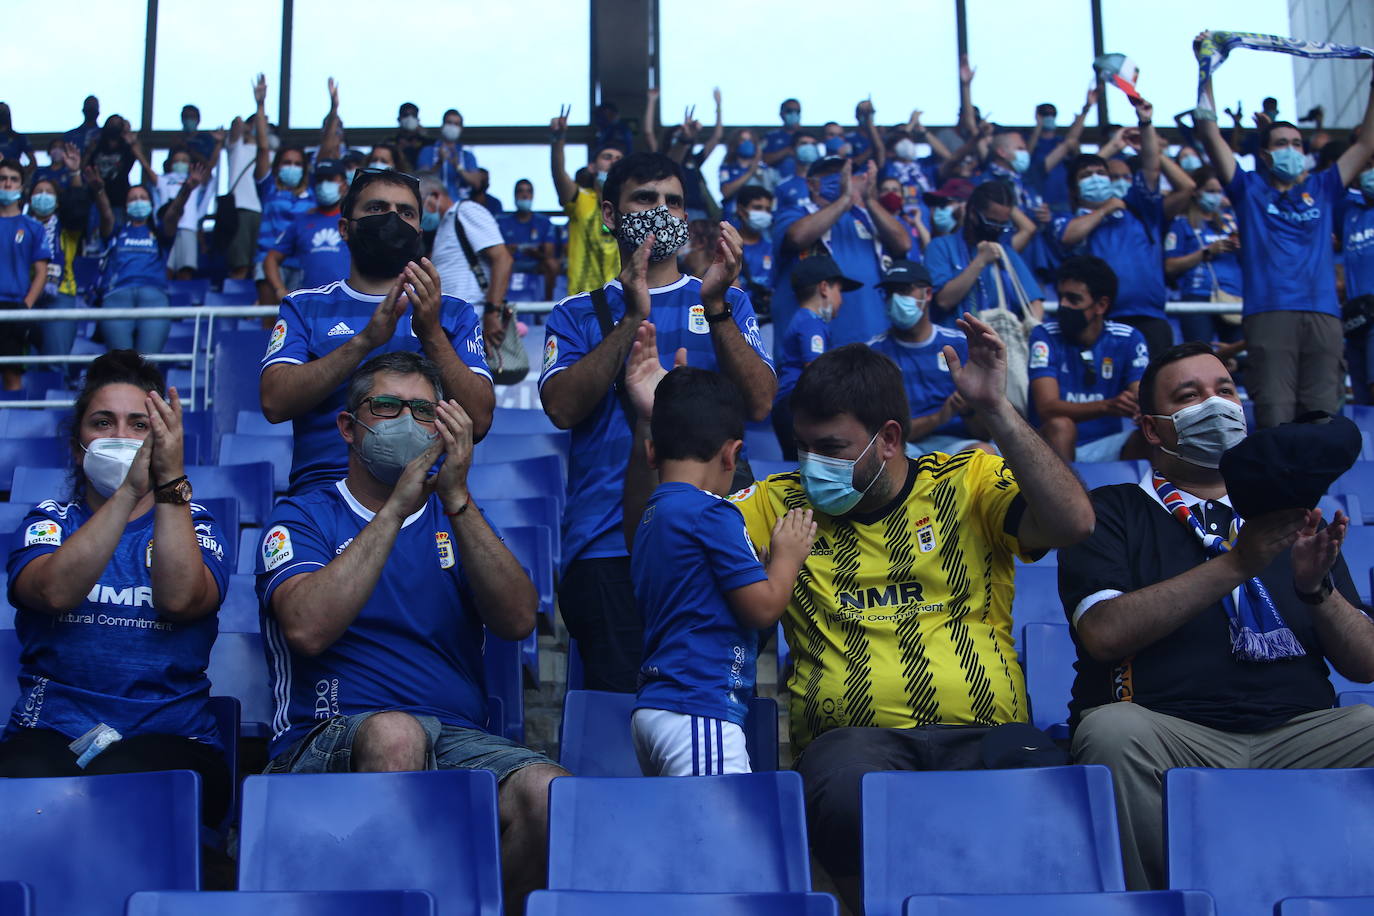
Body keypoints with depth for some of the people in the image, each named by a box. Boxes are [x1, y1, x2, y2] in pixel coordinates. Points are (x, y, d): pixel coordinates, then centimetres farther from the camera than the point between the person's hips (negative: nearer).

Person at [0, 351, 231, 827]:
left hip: (171, 735, 0)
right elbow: (55, 592, -11)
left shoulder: (192, 524, 13)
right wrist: (129, 489, -18)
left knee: (123, 777, -34)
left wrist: (171, 482, -16)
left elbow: (180, 599, -12)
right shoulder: (49, 520, 14)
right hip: (49, 732, 1)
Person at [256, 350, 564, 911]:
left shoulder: (455, 518, 20)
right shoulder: (302, 519, 11)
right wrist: (396, 506, -10)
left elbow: (517, 622, 0)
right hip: (329, 746, -2)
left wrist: (456, 496, -8)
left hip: (457, 740, 3)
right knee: (395, 732, -37)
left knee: (547, 793, -28)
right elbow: (308, 628, -11)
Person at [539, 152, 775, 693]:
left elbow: (759, 403, 0)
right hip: (608, 543, -1)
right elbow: (563, 408, -5)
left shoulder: (728, 304, 16)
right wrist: (632, 320, -13)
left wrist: (715, 307, -12)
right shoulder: (578, 314, 13)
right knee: (619, 698, -10)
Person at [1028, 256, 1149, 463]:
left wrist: (1141, 410, -36)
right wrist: (1107, 406, -36)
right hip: (1060, 447, -2)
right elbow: (1047, 408, -19)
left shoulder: (1129, 339, 1)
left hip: (1106, 445, 2)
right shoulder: (1045, 336, -7)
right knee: (1060, 426, -33)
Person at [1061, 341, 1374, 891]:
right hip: (1168, 732, -2)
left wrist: (1317, 588, -6)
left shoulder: (1291, 515, 21)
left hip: (1297, 733, 3)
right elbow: (1104, 633, -10)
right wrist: (1237, 564, -14)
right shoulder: (1110, 512, 10)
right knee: (1114, 730, -35)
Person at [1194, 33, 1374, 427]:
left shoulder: (1321, 189, 23)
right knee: (1275, 423, -12)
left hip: (1322, 314, 3)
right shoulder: (1249, 189, 17)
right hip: (1269, 315, -2)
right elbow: (1210, 135, 9)